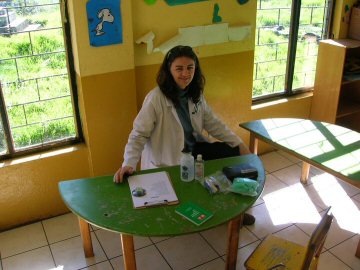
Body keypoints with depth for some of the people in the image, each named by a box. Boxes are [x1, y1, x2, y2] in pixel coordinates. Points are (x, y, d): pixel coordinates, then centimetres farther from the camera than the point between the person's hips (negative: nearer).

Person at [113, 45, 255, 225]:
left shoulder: (196, 94, 0)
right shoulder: (156, 98, -22)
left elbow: (212, 123, 7)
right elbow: (139, 134, -20)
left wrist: (238, 144, 0)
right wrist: (129, 164, -33)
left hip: (194, 149, 7)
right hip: (168, 160, -7)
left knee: (234, 153, -2)